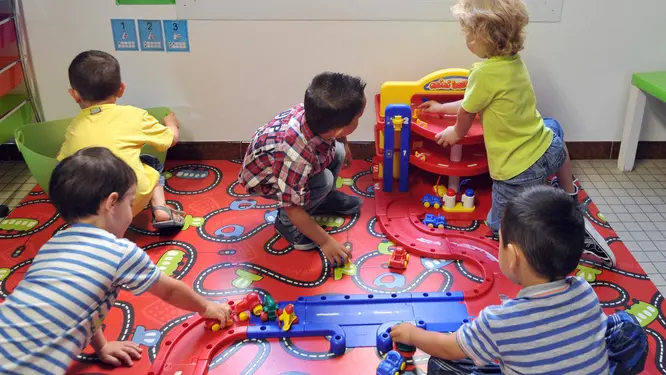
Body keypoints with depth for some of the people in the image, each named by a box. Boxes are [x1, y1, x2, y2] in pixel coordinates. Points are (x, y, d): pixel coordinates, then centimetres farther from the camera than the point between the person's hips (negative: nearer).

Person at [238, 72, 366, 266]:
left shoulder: (315, 113, -27)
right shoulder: (297, 158, -45)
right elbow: (293, 208, -32)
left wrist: (344, 146, 20)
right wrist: (325, 241, -23)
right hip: (263, 176, -7)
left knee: (337, 151, -7)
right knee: (323, 181, -25)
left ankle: (327, 198, 18)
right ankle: (286, 222, -2)